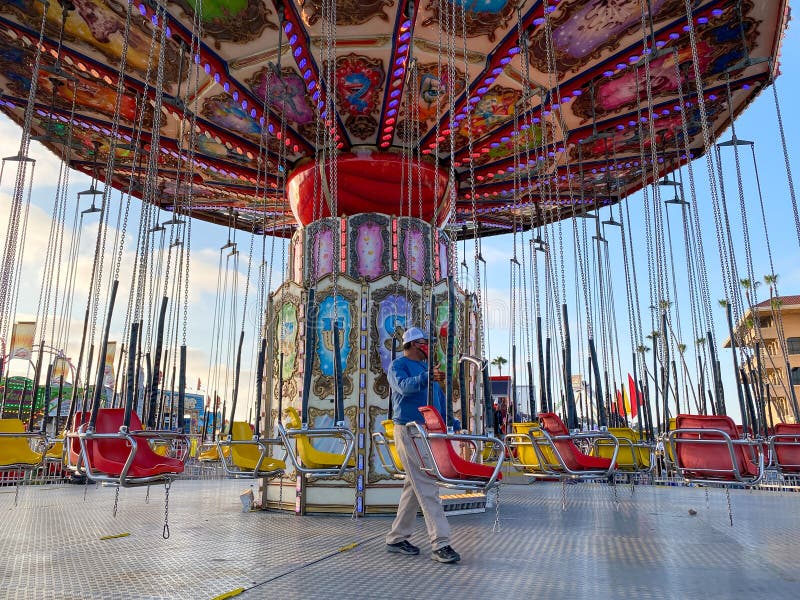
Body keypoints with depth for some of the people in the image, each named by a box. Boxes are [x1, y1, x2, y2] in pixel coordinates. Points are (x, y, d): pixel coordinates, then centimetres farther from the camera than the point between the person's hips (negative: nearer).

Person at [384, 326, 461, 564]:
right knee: (426, 486, -11)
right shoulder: (398, 365, -3)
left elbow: (440, 398, 25)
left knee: (415, 487, 12)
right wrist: (427, 377, -41)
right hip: (408, 431, -8)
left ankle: (396, 538, 22)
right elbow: (404, 386, -25)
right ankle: (440, 544, -10)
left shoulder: (426, 367, 21)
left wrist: (452, 422, 15)